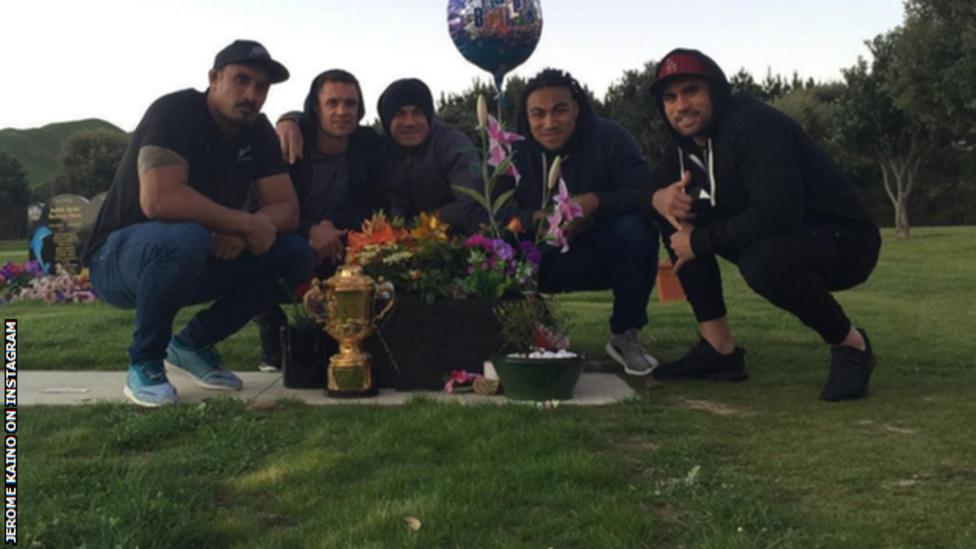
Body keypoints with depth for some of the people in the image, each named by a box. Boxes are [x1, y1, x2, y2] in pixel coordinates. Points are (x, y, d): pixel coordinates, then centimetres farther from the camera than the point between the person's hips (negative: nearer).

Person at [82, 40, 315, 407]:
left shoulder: (258, 132, 1)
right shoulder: (174, 112, -20)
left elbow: (287, 209, -3)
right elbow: (159, 200, -35)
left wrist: (241, 231, -24)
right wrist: (246, 223, -27)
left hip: (200, 263, 7)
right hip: (121, 256, -7)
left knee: (296, 255, -9)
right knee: (187, 239, -39)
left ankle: (193, 344, 6)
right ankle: (145, 364, -15)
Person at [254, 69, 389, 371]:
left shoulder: (369, 143, -2)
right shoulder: (290, 141, -9)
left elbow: (378, 208, -4)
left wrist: (330, 226, -19)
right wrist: (310, 231, -31)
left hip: (337, 253, 2)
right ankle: (272, 344, -5)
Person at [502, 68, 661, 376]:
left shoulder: (609, 137, -11)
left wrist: (595, 202, -37)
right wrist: (539, 218, -35)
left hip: (602, 257, -1)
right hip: (541, 263, 1)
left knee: (635, 228, -31)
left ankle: (626, 335, -10)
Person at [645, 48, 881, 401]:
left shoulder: (751, 125, -25)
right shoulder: (689, 138, 1)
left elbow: (778, 214, -35)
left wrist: (699, 242, -23)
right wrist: (660, 196, -14)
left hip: (841, 240, -8)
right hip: (773, 235, 8)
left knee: (764, 260, -40)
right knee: (674, 219, -2)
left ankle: (851, 344, -10)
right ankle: (719, 349, -1)